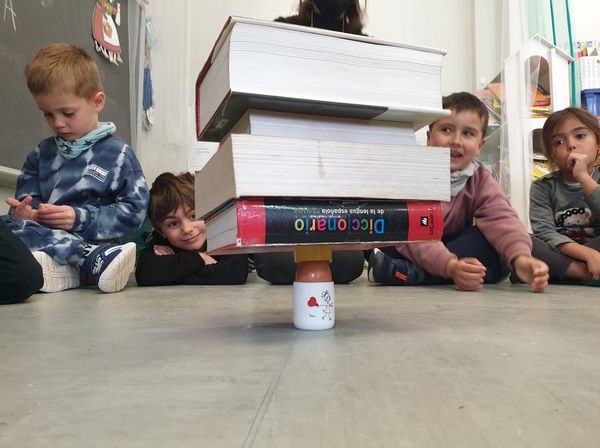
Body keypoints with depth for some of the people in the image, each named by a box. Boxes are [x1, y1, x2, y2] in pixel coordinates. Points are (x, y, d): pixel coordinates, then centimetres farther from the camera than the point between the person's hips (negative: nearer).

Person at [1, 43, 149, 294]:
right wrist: (23, 212, -6)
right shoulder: (41, 153, 21)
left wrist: (80, 218, -14)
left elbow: (134, 210, -5)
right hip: (42, 233, 5)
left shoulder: (118, 154, 3)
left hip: (91, 237, -4)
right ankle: (95, 258, -42)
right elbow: (25, 196, 19)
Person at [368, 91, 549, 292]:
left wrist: (521, 258, -44)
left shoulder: (481, 181, -4)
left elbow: (501, 218, -23)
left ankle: (408, 272, -32)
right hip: (412, 251, -4)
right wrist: (450, 266, -49)